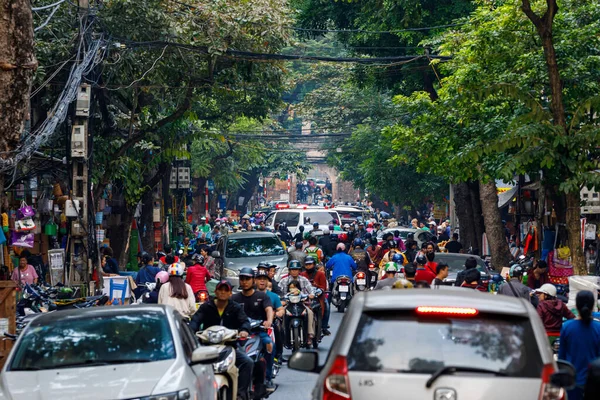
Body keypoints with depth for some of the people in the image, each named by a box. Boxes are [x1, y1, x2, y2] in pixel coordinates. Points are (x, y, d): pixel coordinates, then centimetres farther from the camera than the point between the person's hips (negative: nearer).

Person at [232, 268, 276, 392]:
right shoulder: (234, 298, 15)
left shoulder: (262, 296, 11)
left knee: (269, 344, -32)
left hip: (259, 330, -1)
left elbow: (269, 309, -7)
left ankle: (268, 378, -24)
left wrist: (269, 320, -30)